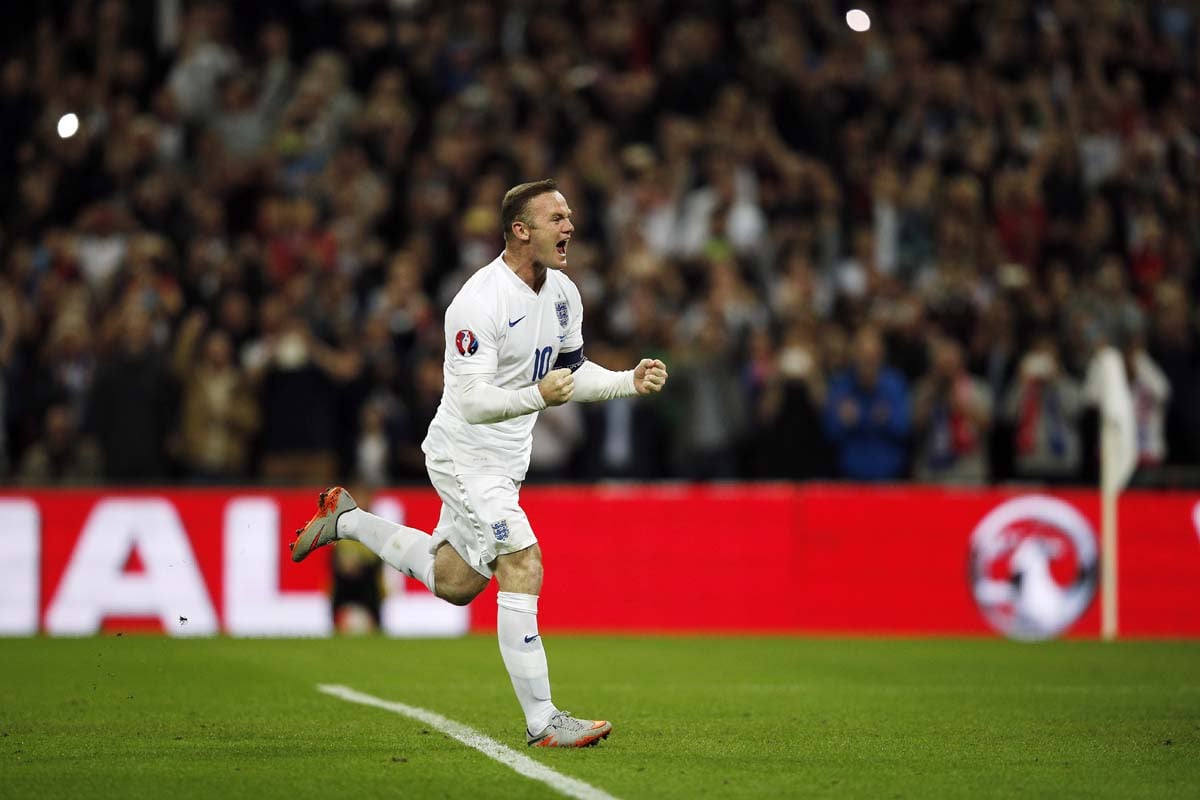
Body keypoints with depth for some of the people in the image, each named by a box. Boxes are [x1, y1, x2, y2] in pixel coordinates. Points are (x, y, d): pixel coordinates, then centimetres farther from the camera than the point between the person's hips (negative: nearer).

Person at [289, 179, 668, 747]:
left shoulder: (563, 293, 2)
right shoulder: (479, 302, -24)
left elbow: (572, 370, 16)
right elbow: (472, 401, -27)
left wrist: (629, 381, -1)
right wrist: (538, 395, -43)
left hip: (508, 460, 9)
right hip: (464, 454, -9)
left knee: (454, 583, 19)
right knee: (522, 564, -21)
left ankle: (345, 519, 40)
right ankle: (541, 721, -19)